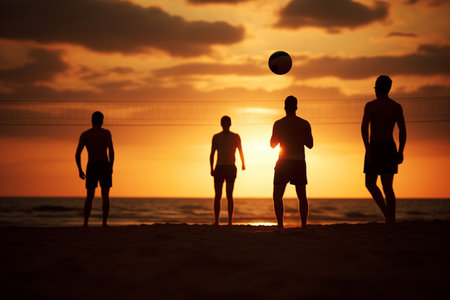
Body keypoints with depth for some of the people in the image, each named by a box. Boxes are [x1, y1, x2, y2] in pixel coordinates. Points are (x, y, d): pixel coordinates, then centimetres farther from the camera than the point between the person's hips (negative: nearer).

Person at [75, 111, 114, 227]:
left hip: (91, 167, 2)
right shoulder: (106, 133, -1)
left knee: (89, 197, 8)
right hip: (104, 166, -2)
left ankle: (85, 224, -1)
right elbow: (111, 151, -14)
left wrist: (80, 170, 9)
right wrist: (111, 167, -5)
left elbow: (77, 154, 0)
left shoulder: (84, 135, 6)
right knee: (105, 196, 2)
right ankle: (104, 223, -5)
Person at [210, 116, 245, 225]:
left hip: (231, 168, -1)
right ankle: (216, 221, 1)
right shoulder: (216, 137, 9)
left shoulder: (235, 137, 7)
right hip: (219, 168, 1)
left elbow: (240, 152, 14)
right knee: (218, 196, -1)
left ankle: (230, 221, -5)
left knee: (229, 195, -6)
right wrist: (211, 168, -2)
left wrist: (243, 164, 4)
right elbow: (212, 154, 8)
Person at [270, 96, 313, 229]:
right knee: (302, 196, 9)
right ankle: (304, 225, 4)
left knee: (277, 196, 3)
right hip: (300, 162, 2)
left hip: (284, 163, -2)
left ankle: (280, 224, -10)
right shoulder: (305, 124, 3)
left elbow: (272, 144, 5)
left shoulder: (279, 124, -3)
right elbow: (310, 144, 8)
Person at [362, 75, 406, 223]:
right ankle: (392, 220, 1)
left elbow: (364, 126, -16)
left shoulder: (370, 105, -4)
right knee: (387, 186, 7)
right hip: (390, 148, 4)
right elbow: (403, 130, 3)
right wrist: (400, 152, 7)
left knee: (370, 183, 7)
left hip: (375, 147, -4)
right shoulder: (397, 107, 8)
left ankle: (386, 212, -13)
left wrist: (367, 149, -18)